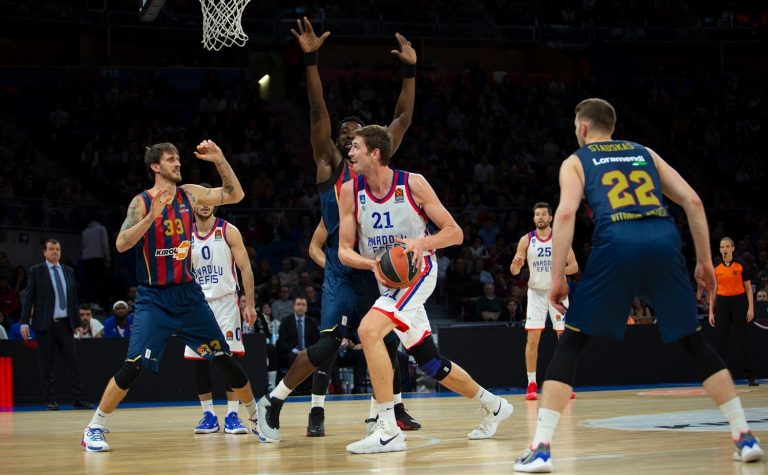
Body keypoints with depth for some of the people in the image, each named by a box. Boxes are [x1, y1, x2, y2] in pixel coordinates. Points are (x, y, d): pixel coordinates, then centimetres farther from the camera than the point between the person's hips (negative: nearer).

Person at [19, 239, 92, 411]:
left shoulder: (68, 271, 13)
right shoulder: (36, 271, 2)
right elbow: (28, 298, -1)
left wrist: (77, 322, 12)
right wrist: (24, 322, -9)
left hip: (65, 324, 3)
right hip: (45, 325, -3)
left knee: (73, 363, -2)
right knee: (46, 365, 1)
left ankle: (78, 400, -1)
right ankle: (50, 401, 6)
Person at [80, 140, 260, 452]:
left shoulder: (189, 194, 4)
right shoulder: (142, 202, -8)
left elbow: (235, 195, 9)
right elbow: (121, 244, -18)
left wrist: (219, 160, -4)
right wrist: (153, 215, -28)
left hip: (188, 294, 4)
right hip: (154, 298, -4)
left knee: (224, 359, 6)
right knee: (134, 365, -15)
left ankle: (255, 418, 21)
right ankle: (94, 429, -4)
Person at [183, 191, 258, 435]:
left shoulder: (228, 231, -3)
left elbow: (245, 268, -4)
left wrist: (250, 304, -11)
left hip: (225, 301, -3)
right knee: (199, 360, 1)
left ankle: (232, 415, -5)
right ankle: (208, 415, 9)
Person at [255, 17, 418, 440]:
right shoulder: (330, 167, 1)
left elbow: (403, 118, 11)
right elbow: (318, 111, -10)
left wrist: (410, 71, 4)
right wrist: (311, 59, -18)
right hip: (342, 268, -5)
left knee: (389, 338, 8)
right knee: (329, 343, -14)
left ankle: (394, 406, 24)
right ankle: (272, 402, -4)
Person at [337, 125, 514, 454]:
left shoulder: (412, 184, -13)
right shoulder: (350, 192, -4)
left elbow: (455, 233, -8)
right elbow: (344, 251, -3)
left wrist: (422, 243, -28)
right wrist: (374, 264, -24)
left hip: (417, 271, -6)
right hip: (387, 279, 6)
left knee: (368, 330, -27)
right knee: (430, 363, 13)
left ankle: (388, 430, -25)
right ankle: (493, 405, 36)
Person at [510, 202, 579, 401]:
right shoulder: (526, 240, -2)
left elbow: (574, 266, -5)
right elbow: (514, 271, -1)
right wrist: (516, 264, -25)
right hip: (536, 292, 0)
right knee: (532, 339, -6)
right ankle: (532, 385, -1)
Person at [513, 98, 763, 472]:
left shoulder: (575, 161, 20)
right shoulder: (644, 153, 29)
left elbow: (566, 214, 1)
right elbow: (693, 201, 18)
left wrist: (557, 277, 0)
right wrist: (704, 260, 21)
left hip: (617, 244, -3)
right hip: (663, 241, 3)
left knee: (570, 344, 8)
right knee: (694, 343, 18)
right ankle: (745, 437, 14)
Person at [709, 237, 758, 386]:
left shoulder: (741, 265, 1)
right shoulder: (716, 268, 8)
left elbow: (748, 288, 1)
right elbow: (713, 292, 11)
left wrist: (751, 308, -8)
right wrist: (711, 312, 6)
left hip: (739, 303, -3)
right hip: (722, 304, 3)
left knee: (743, 339, -4)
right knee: (721, 340, 1)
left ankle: (751, 376, -2)